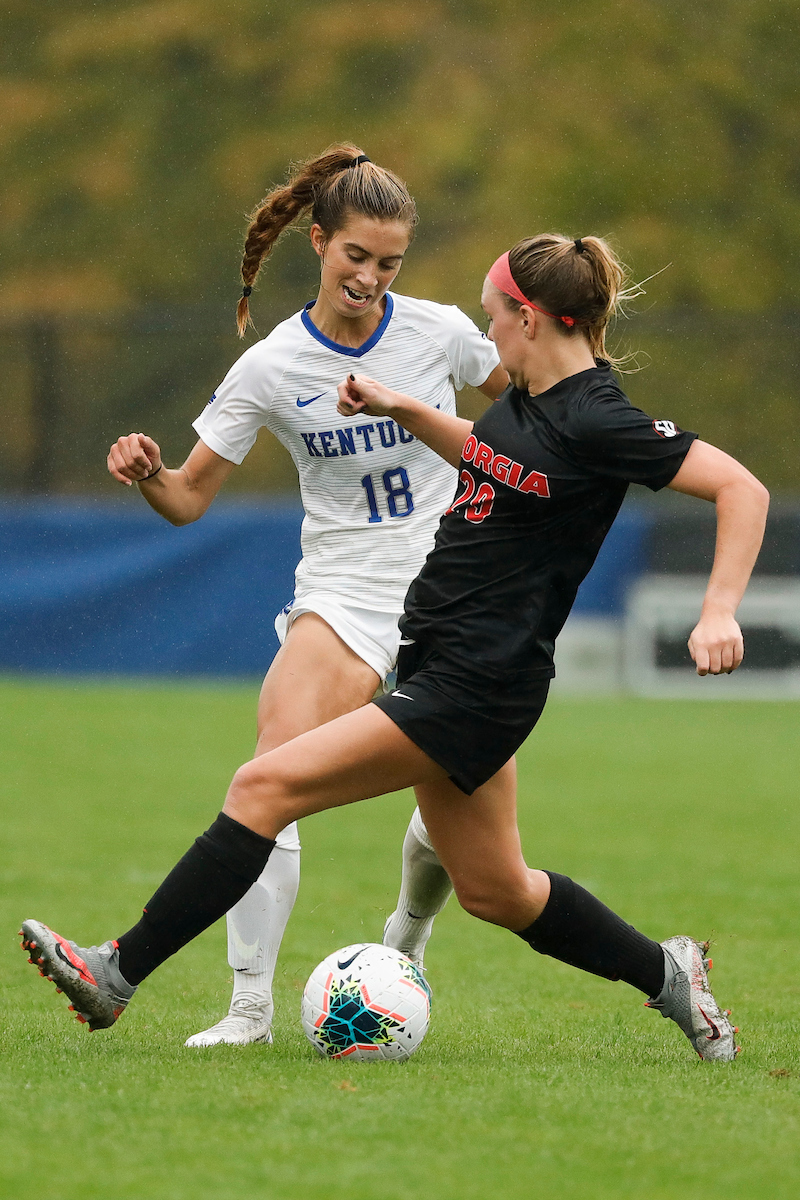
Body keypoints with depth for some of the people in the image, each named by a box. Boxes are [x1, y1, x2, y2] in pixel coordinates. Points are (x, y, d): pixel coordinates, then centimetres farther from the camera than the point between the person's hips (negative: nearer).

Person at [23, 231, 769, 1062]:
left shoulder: (596, 422, -16)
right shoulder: (526, 397, 9)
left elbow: (741, 487, -16)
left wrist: (719, 611, -24)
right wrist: (403, 410, 22)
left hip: (473, 685, -10)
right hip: (440, 664, 10)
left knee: (266, 785, -14)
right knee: (493, 890, 19)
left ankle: (119, 973, -12)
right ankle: (667, 975, 33)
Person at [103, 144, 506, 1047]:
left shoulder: (439, 332, -3)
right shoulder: (271, 368, -5)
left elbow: (527, 398, 18)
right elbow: (190, 498, -2)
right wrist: (146, 473, -21)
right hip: (341, 591, -1)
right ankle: (250, 1005, -21)